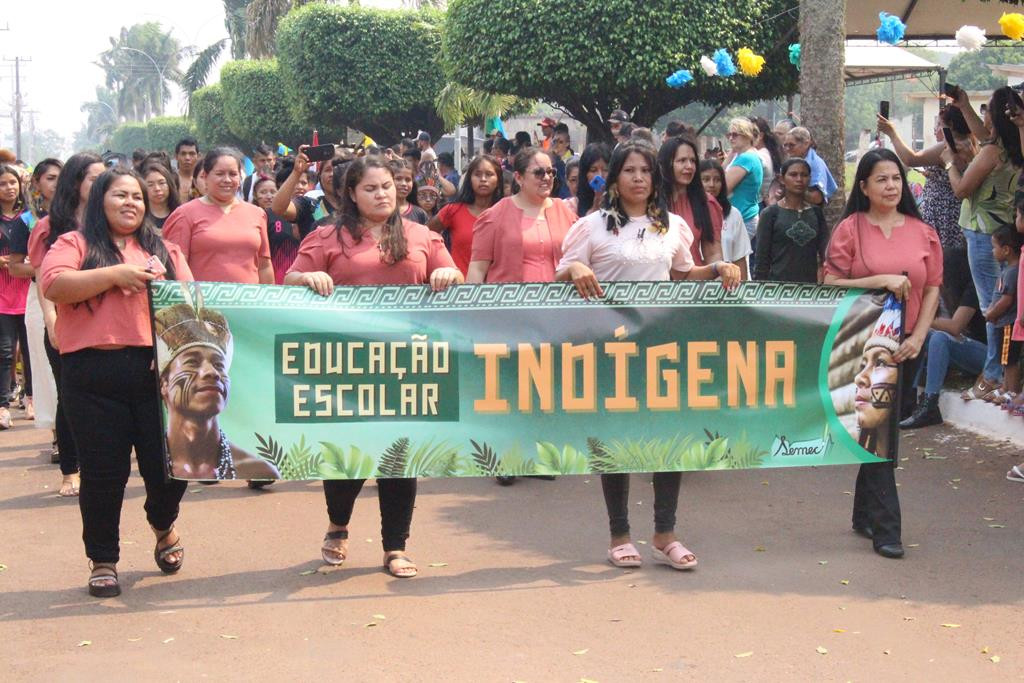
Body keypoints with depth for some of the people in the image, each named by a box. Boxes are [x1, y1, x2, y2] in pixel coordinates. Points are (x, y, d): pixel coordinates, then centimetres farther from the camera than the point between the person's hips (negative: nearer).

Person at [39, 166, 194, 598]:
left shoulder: (163, 250, 19)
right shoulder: (75, 244, 8)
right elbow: (54, 286, -9)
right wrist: (114, 274, -11)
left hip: (157, 370, 3)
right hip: (94, 373, -2)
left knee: (170, 465, 2)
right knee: (104, 472, 2)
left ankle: (163, 524, 35)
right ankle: (102, 560, 19)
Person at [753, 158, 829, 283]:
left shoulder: (816, 213, 10)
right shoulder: (770, 214, 1)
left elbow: (824, 253, 8)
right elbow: (761, 258, 0)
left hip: (811, 283, 3)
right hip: (779, 282, -3)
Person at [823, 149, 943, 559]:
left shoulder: (922, 233, 7)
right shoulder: (850, 229, -2)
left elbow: (932, 290, 7)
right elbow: (831, 285, -8)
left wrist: (918, 338, -5)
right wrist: (880, 281, -19)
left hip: (905, 345, 4)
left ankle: (865, 514, 25)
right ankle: (885, 529, -5)